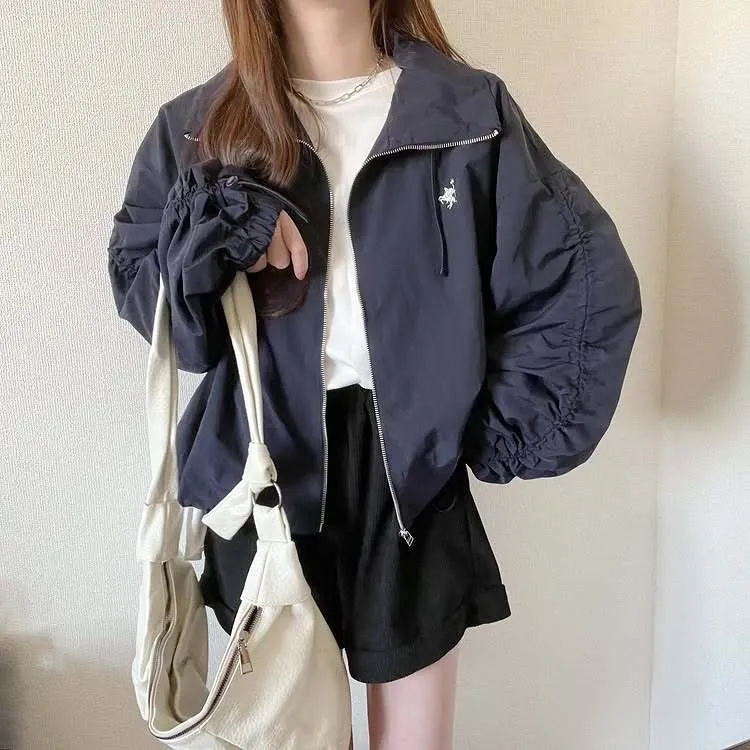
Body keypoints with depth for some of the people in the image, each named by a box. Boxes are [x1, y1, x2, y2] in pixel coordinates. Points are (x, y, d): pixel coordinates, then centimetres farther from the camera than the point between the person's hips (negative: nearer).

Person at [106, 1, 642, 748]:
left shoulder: (470, 112, 0)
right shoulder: (201, 125, 3)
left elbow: (588, 280, 0)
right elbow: (139, 293, 4)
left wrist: (506, 426, -4)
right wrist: (212, 228, -16)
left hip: (410, 475, 0)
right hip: (266, 473, 1)